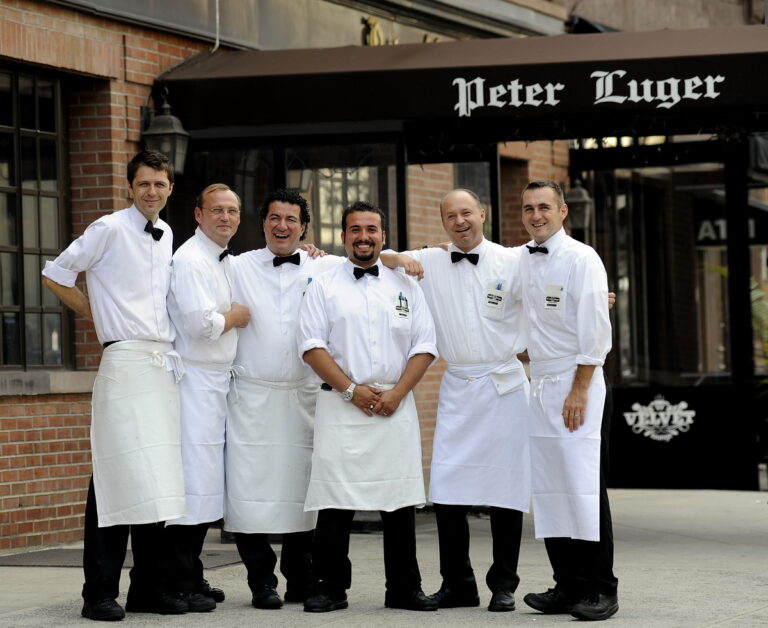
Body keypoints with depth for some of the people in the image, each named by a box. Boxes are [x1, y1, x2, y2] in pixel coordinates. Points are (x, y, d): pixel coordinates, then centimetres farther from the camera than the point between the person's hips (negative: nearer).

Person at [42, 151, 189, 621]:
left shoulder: (166, 235, 16)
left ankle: (149, 588, 13)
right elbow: (55, 275, 0)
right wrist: (97, 315, 3)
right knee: (117, 477, -9)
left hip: (164, 365, 7)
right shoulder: (110, 229, -4)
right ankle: (100, 593, -6)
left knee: (157, 480, 7)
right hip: (125, 361, -7)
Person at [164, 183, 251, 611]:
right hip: (195, 380, -10)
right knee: (193, 478, -10)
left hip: (220, 380, 10)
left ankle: (192, 578, 19)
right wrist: (238, 316, -4)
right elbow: (201, 323, -21)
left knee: (205, 481, 12)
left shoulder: (229, 262, 18)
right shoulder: (191, 260, -12)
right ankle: (182, 583, -6)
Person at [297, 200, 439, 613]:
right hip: (340, 407, -2)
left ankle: (404, 588, 10)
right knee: (335, 501, -4)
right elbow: (312, 345, -2)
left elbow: (424, 345, 7)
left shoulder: (405, 286, 12)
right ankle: (330, 587, 4)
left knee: (400, 501, 2)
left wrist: (397, 393, -6)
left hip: (396, 408, 2)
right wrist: (351, 390, -11)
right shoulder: (324, 286, 7)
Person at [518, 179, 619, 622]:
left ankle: (601, 589, -4)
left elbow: (595, 332, -12)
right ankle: (569, 585, 10)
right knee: (549, 489, 5)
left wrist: (579, 391, -16)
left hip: (577, 384, -7)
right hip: (539, 383, 7)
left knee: (584, 486, -9)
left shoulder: (581, 259, -7)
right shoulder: (519, 261, 12)